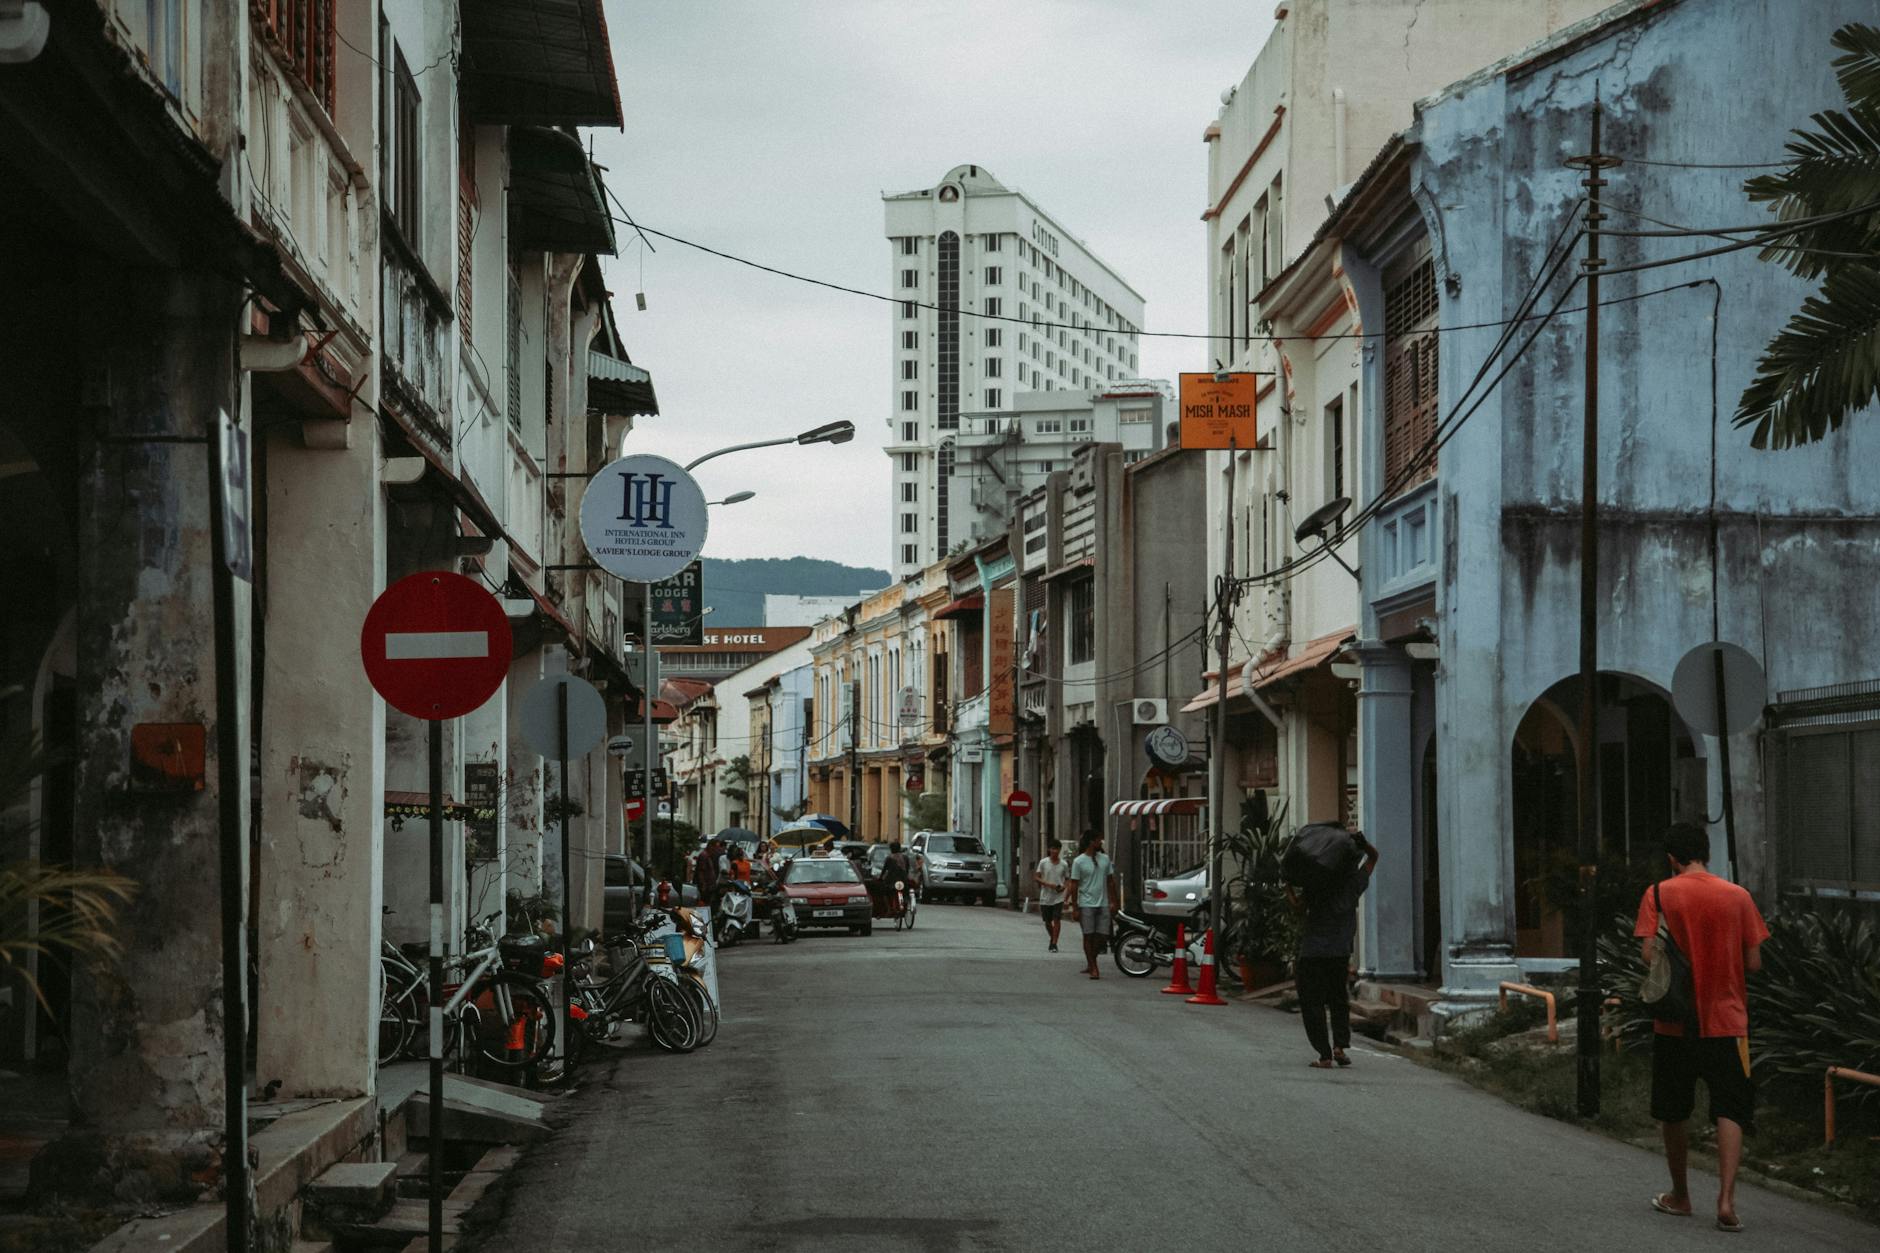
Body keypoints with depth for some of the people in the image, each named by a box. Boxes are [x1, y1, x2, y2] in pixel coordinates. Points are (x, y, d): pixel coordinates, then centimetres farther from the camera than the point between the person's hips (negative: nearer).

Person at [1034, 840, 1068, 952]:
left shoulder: (1063, 864, 1)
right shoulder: (1043, 863, -1)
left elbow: (1068, 879, 11)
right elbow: (1036, 878, -2)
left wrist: (1064, 887, -11)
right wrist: (1048, 884, -17)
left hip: (1058, 897, -1)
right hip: (1045, 897, 1)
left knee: (1056, 919, -13)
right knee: (1047, 921, 10)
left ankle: (1054, 944, -10)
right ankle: (1052, 939, 34)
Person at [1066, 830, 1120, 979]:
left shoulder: (1105, 859, 9)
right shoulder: (1079, 862, -5)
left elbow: (1111, 881, 15)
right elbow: (1074, 886, -5)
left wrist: (1113, 901, 9)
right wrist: (1074, 908, -8)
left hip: (1103, 904, 5)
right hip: (1086, 904, -5)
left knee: (1102, 936, 2)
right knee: (1088, 936, -1)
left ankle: (1090, 963, 21)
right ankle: (1093, 968, 3)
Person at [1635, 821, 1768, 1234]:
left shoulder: (1659, 894, -5)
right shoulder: (1737, 896, -1)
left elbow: (1650, 955, -14)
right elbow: (1754, 963, -1)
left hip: (1675, 1024, 0)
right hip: (1727, 1022, 0)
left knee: (1673, 1113, 16)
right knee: (1729, 1111, -1)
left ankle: (1680, 1196, 27)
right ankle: (1726, 1200, -17)